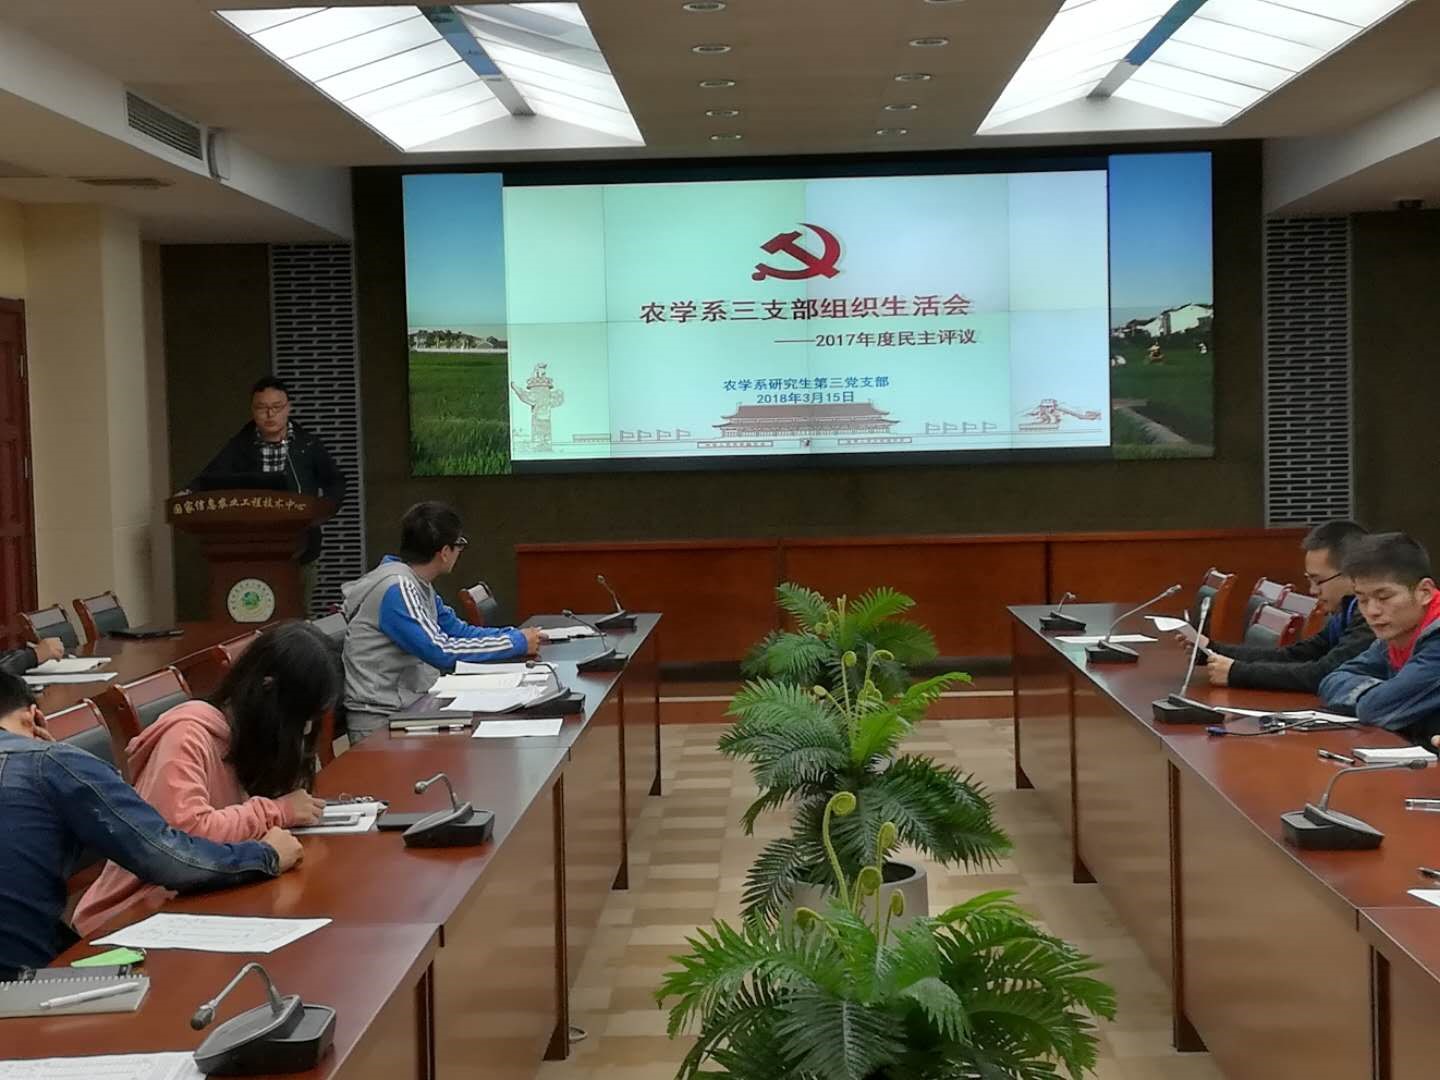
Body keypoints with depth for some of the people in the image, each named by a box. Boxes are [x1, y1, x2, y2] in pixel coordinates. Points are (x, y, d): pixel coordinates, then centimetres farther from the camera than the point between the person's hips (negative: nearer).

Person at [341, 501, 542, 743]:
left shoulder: (420, 585, 10)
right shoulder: (398, 588, -19)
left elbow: (458, 630, 19)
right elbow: (441, 652, -24)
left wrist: (515, 635, 7)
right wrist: (516, 643, -16)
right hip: (381, 721, -9)